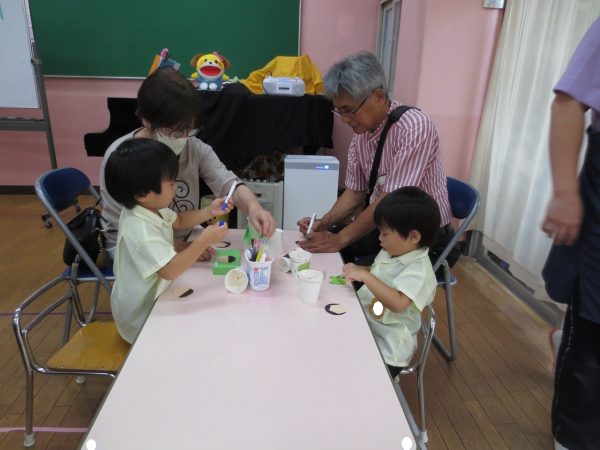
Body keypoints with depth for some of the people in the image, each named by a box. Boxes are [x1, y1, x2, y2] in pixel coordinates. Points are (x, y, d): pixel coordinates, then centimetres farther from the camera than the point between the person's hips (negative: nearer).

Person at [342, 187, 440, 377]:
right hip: (363, 329, 8)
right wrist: (357, 271, 5)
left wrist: (365, 276, -33)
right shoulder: (389, 253, 4)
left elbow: (398, 303, -35)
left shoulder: (419, 270, -21)